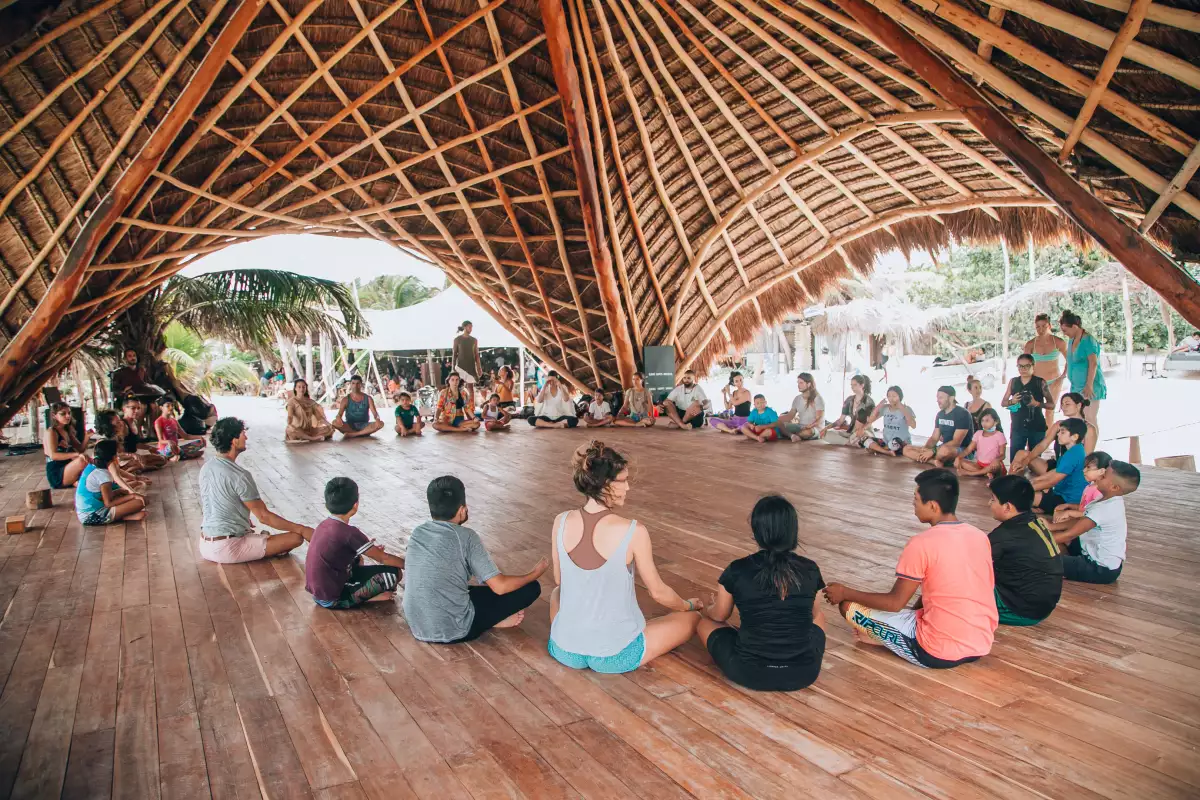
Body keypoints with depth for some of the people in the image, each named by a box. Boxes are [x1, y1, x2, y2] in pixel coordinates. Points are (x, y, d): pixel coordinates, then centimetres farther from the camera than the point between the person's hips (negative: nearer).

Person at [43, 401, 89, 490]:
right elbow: (53, 455, -24)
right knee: (82, 460, -33)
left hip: (68, 471, 9)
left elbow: (81, 449, 15)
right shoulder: (50, 432, -9)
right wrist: (77, 454, -36)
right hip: (57, 476, -9)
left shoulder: (68, 431, 15)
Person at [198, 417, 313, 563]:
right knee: (296, 537, -11)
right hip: (228, 549, -8)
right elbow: (264, 516, -16)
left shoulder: (206, 467, 5)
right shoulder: (240, 476, -20)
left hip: (205, 546, 8)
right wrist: (302, 529, -12)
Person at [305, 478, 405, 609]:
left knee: (357, 560, 28)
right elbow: (383, 558, -12)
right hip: (333, 599, -8)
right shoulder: (349, 533, -21)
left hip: (317, 593, 8)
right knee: (393, 573, -10)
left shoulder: (324, 525, 2)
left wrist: (370, 550, 19)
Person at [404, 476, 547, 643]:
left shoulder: (417, 532, 3)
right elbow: (500, 586, -13)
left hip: (417, 627, 7)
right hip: (453, 631, -6)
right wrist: (535, 573, 5)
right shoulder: (466, 537, -14)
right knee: (531, 587, -1)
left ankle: (493, 618, 16)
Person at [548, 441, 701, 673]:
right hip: (614, 656, -4)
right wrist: (688, 605, 16)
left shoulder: (561, 522, -9)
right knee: (692, 618, 18)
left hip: (565, 650, 4)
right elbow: (658, 592, -6)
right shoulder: (633, 532, -21)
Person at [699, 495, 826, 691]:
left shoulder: (737, 570, -10)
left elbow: (719, 615, 10)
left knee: (704, 622, 24)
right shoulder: (810, 570, -4)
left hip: (749, 674, -2)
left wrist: (708, 608, 34)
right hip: (804, 673, 3)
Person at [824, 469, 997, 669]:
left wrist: (846, 593, 4)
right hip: (982, 646, 7)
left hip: (938, 653, -7)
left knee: (849, 606, 0)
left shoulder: (921, 544, -17)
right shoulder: (981, 536, 3)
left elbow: (895, 603, -10)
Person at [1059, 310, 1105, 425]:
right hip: (1077, 386, 8)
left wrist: (1089, 385, -25)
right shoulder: (1071, 340, 11)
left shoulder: (1088, 340, -14)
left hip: (1089, 387, -8)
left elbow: (1093, 363, -21)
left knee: (1090, 419, -7)